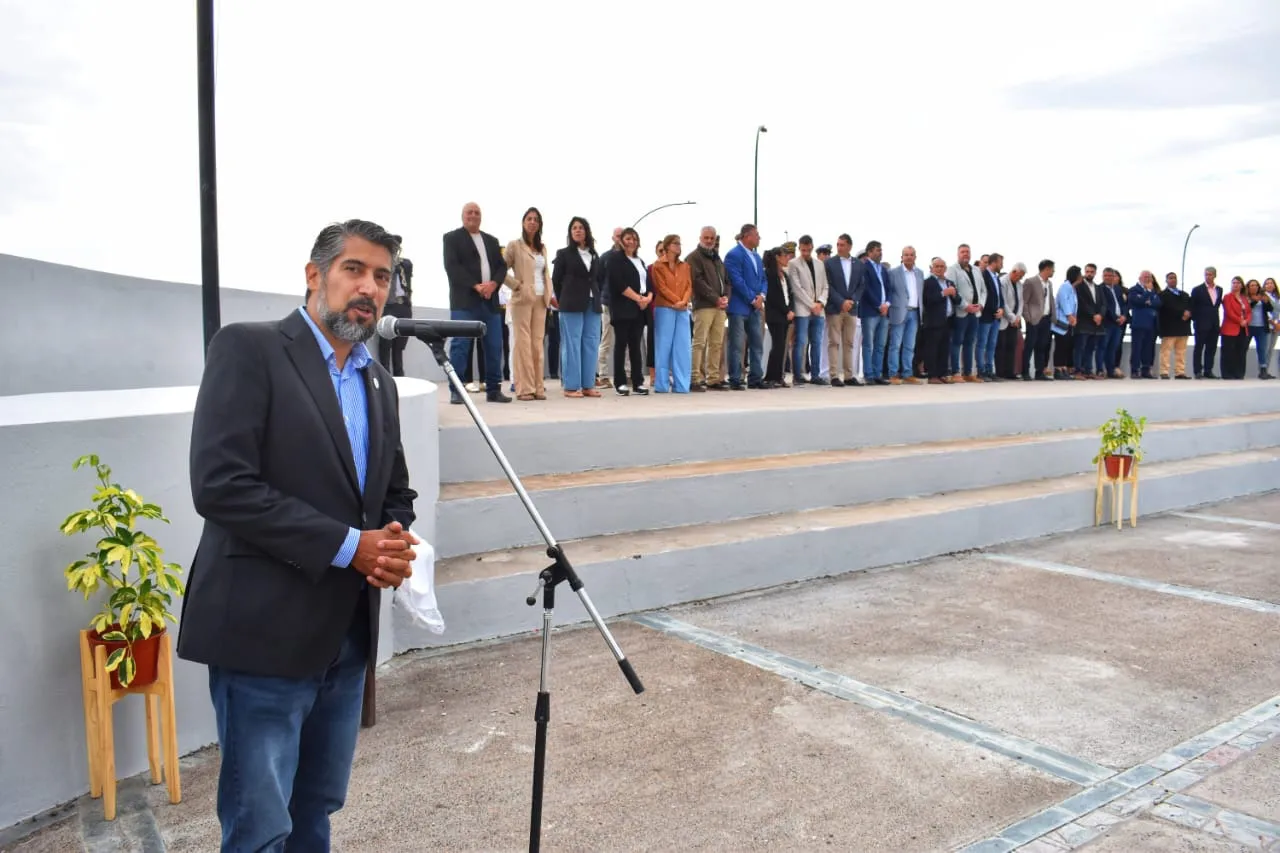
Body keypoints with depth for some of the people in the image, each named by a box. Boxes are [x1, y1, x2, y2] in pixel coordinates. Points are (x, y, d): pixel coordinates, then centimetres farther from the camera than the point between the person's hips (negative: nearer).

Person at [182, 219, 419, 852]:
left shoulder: (379, 383, 13)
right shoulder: (248, 349, -8)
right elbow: (220, 485, -18)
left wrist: (392, 544, -4)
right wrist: (347, 545, -18)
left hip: (348, 633, 7)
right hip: (265, 629, -6)